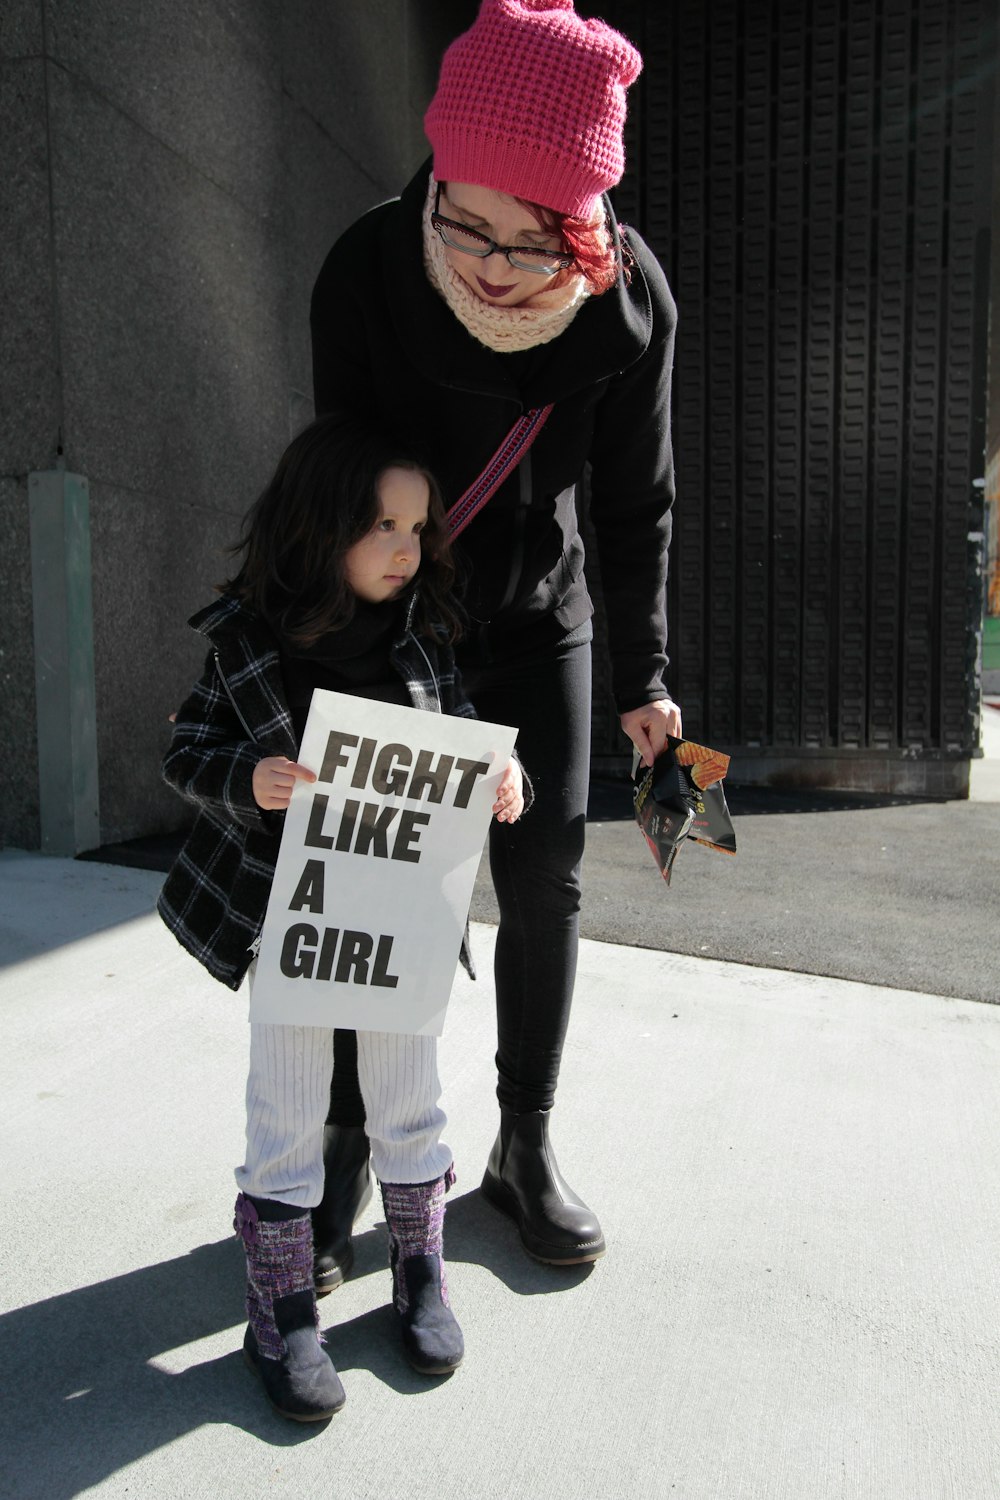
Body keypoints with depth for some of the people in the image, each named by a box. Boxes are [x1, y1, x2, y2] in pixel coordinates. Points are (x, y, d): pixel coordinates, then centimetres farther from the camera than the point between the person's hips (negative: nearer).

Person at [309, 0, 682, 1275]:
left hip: (536, 620, 2)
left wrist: (643, 675, -2)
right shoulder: (368, 270, -21)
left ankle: (525, 1147, 23)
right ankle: (345, 1149, 20)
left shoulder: (630, 296, -16)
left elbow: (634, 499, -6)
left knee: (543, 885, 3)